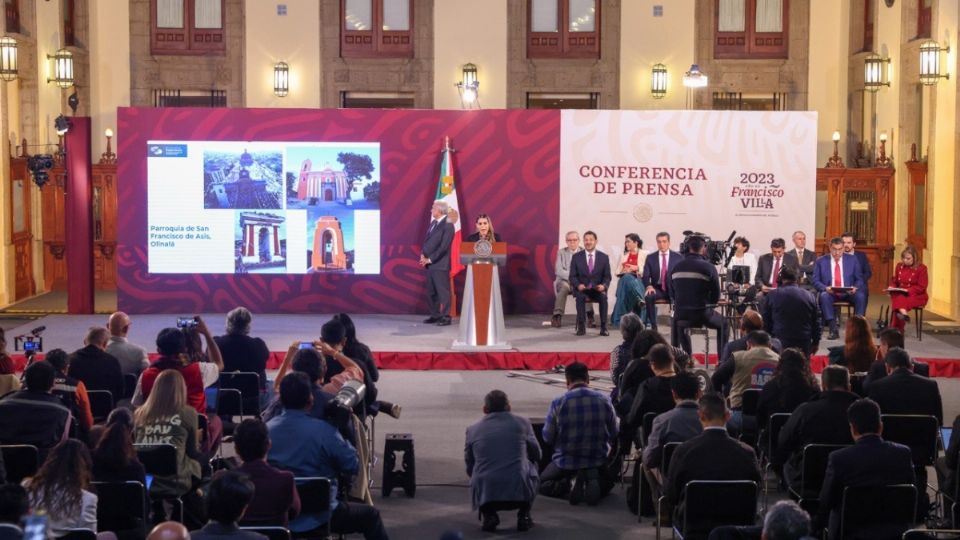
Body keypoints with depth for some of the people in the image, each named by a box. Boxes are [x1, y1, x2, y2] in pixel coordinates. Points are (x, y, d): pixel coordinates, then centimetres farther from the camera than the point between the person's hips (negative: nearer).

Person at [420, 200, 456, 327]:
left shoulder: (447, 226, -11)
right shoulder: (433, 223, 15)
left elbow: (443, 247, -16)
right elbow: (426, 241, 18)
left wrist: (430, 259, -14)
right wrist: (423, 254, 1)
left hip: (440, 264, -8)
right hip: (430, 264, 8)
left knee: (442, 291, -4)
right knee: (431, 292, 11)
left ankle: (445, 317, 1)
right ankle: (435, 315, 19)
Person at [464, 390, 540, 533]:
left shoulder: (472, 430, 11)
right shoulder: (522, 423, 9)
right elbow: (536, 454, 21)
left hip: (485, 494, 1)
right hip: (520, 492, -1)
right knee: (532, 464, 29)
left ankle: (488, 514, 9)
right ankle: (523, 515, 17)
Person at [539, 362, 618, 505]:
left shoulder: (558, 403, -15)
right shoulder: (604, 401, -8)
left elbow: (547, 437, -6)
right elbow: (613, 435, 2)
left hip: (566, 462, -2)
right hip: (598, 461, 2)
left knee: (542, 484, 25)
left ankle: (568, 485, -7)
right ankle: (592, 481, -3)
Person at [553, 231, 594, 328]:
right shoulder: (561, 252, 6)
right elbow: (558, 270, -4)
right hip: (565, 280, 0)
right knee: (564, 286, -37)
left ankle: (590, 316, -34)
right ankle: (557, 316, -37)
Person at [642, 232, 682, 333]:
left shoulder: (678, 257, 8)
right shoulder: (650, 258, 10)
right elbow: (645, 276, 5)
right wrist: (649, 286, -17)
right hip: (657, 288, 1)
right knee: (648, 296, -34)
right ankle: (653, 326, -23)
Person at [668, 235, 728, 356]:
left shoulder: (676, 267, 0)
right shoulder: (709, 267, -10)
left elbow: (671, 293, 10)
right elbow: (716, 297, -4)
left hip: (681, 315, 3)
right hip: (702, 314, -3)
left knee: (676, 322, 38)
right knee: (722, 323, 26)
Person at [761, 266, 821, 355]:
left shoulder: (771, 296, -1)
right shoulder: (810, 296, 3)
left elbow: (765, 321, 5)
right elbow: (817, 322, 7)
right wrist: (816, 342, 18)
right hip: (804, 345, 1)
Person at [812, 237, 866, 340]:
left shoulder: (852, 259, 6)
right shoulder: (821, 261, 4)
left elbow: (859, 279, 7)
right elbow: (816, 281, 1)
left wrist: (855, 288, -16)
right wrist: (825, 288, -20)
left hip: (848, 293, 1)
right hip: (830, 293, -1)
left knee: (861, 296, -30)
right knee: (824, 296, -35)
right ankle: (833, 330, -32)